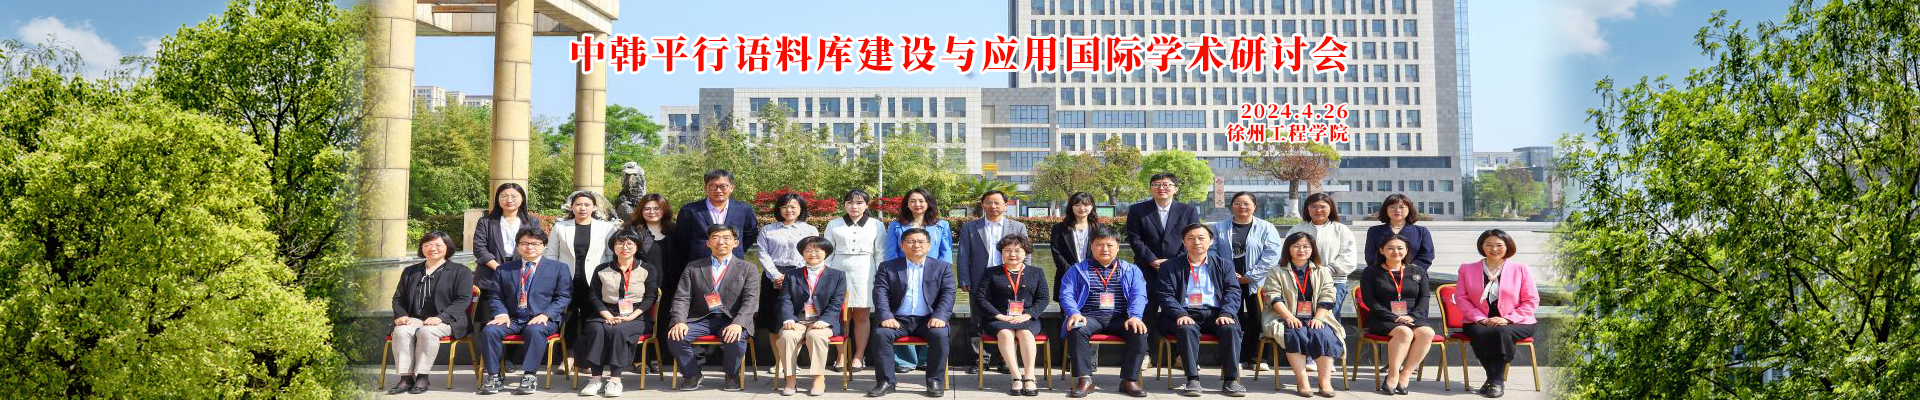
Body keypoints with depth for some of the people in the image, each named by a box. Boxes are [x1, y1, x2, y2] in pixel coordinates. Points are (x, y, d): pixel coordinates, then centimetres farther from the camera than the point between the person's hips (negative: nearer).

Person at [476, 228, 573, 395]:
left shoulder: (559, 268, 9)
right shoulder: (504, 269, 16)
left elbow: (564, 297, 3)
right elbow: (495, 296, 13)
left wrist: (545, 315, -13)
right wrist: (501, 313, -8)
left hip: (543, 319, -3)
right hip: (512, 319, 3)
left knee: (535, 330, -38)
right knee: (489, 330, -27)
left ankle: (529, 377, -33)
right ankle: (494, 376, -17)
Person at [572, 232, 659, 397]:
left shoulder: (648, 270, 10)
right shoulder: (602, 270, 15)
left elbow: (650, 297, 1)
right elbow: (594, 296, 7)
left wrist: (631, 316, -13)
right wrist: (608, 316, -11)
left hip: (636, 317, -2)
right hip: (606, 315, 2)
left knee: (618, 331, -35)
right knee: (596, 329, -32)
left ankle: (615, 379, -36)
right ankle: (596, 378, -34)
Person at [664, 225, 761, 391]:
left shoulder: (747, 269, 8)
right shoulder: (693, 268, 13)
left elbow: (751, 301, -4)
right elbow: (682, 298, 5)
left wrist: (737, 324, -24)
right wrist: (679, 321, -16)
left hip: (731, 320, -2)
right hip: (701, 319, 2)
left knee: (735, 339, -34)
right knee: (675, 336, -25)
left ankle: (732, 375, -1)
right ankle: (692, 374, 2)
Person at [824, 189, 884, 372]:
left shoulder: (876, 225, 8)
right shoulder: (834, 224, 11)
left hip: (864, 273, -1)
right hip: (839, 272, 1)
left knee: (862, 316, -1)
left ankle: (859, 357, 4)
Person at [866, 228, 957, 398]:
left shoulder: (943, 267, 11)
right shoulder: (888, 267, 10)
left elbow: (948, 294, 1)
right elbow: (880, 293, -1)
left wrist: (939, 317, -16)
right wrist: (886, 317, -18)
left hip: (928, 320, 0)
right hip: (898, 319, 1)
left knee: (939, 335, -31)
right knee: (880, 333, -28)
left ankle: (935, 381, -17)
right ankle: (885, 381, -17)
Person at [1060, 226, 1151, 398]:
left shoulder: (1131, 271, 18)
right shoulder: (1077, 270, 17)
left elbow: (1139, 296, 5)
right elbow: (1066, 295, 5)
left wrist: (1134, 316, -16)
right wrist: (1074, 313, -16)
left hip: (1120, 319, 1)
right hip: (1090, 317, -1)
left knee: (1139, 332, -31)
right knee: (1076, 330, -35)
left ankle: (1129, 380, -23)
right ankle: (1084, 379, -31)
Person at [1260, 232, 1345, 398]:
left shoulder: (1323, 272, 17)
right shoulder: (1277, 273, 11)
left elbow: (1326, 298, 5)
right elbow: (1274, 297, -3)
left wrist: (1317, 318, -12)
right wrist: (1289, 316, -19)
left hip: (1315, 318, 2)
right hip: (1287, 318, -2)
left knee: (1323, 334, -31)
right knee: (1294, 333, -34)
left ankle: (1325, 382, -29)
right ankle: (1301, 381, -34)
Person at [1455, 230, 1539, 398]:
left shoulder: (1521, 269, 8)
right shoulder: (1467, 269, 13)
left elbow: (1531, 301, 3)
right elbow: (1462, 299, 6)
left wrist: (1507, 319, -11)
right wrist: (1482, 319, -9)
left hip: (1514, 323, -1)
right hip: (1480, 322, 1)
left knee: (1502, 333, -35)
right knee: (1480, 334, -34)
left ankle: (1496, 380, -26)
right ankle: (1497, 380, -27)